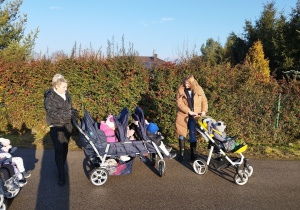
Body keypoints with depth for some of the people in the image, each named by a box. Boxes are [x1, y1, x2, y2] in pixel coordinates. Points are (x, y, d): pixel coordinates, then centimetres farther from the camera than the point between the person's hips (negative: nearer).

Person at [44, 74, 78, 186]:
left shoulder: (66, 95, 7)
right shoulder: (49, 98, -14)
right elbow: (54, 113, -24)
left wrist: (74, 111, -7)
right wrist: (69, 114, -32)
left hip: (67, 125, 6)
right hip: (56, 127, -6)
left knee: (65, 148, 15)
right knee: (59, 150, -5)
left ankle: (62, 169, 32)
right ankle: (61, 175, 5)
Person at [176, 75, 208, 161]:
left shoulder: (199, 90, 4)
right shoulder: (181, 90, -2)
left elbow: (204, 101, 13)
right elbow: (179, 103, -11)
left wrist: (204, 111, -2)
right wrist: (189, 111, -17)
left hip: (195, 116, 0)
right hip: (183, 115, 0)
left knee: (193, 134, 1)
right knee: (182, 134, 6)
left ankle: (193, 154, 13)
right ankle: (181, 153, 19)